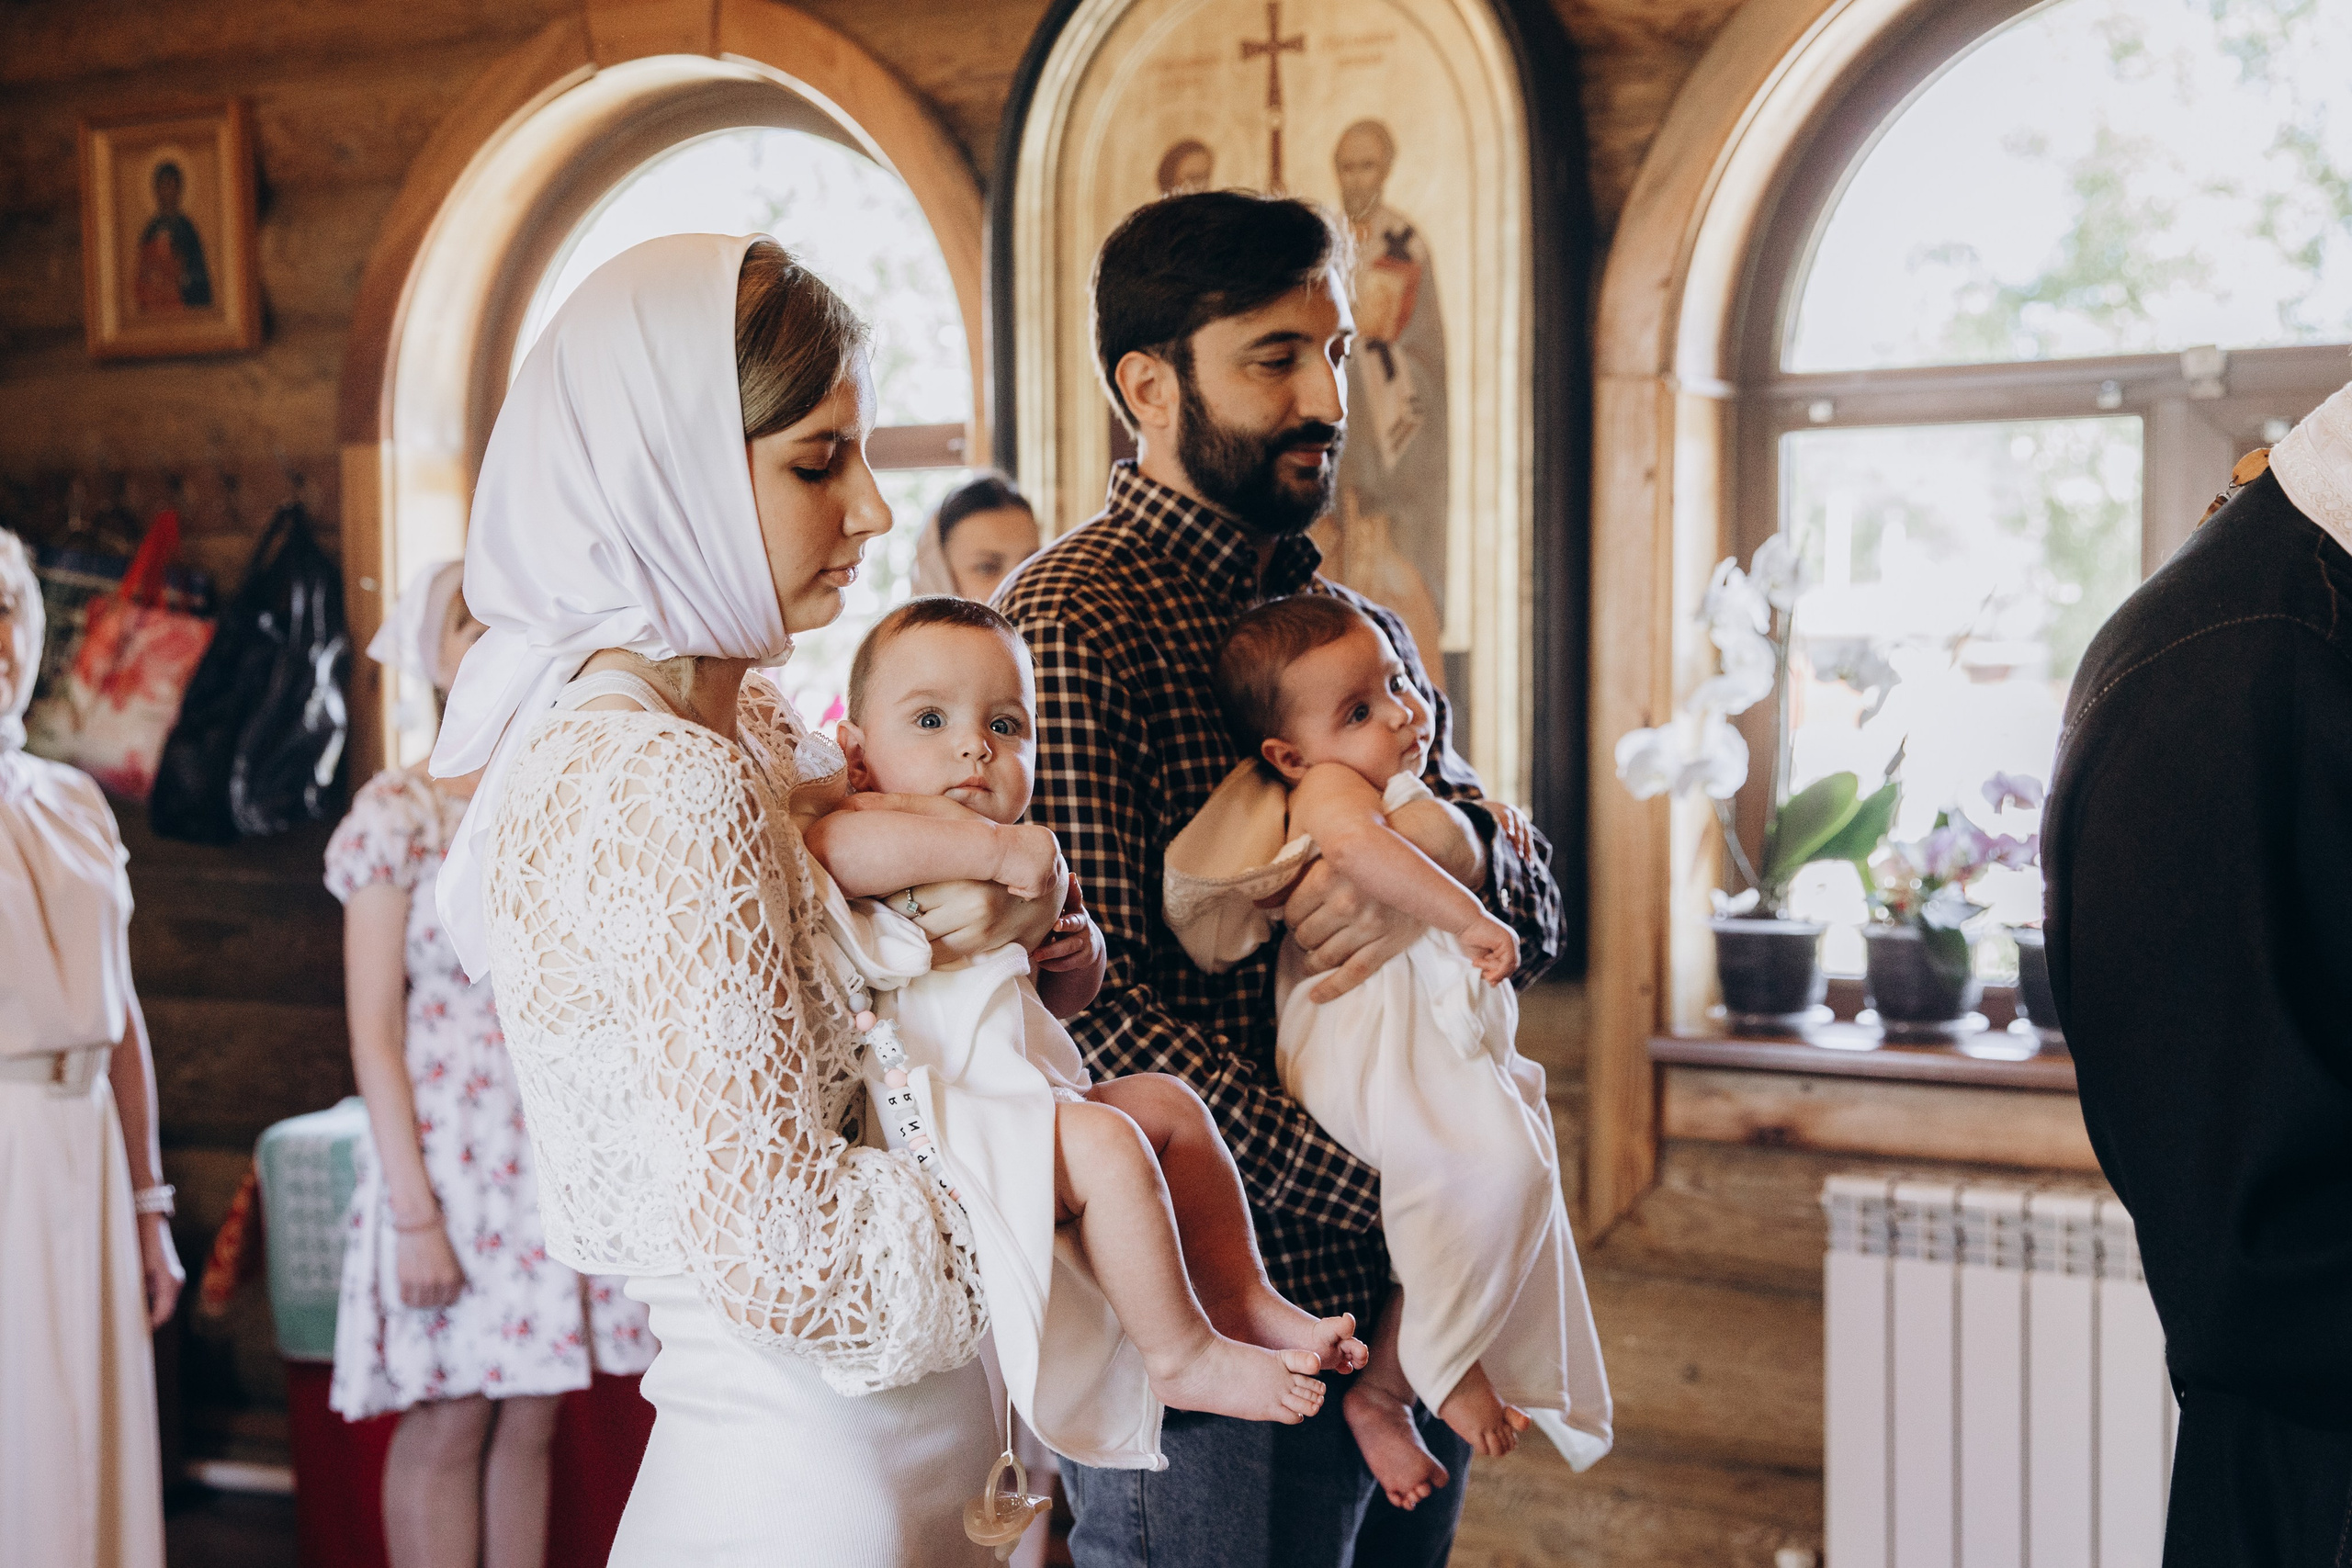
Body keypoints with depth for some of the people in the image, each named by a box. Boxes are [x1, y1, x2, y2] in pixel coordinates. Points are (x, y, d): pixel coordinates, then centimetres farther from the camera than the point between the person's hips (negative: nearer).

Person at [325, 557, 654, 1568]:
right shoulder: (400, 811, -6)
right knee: (448, 1419, 1)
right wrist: (412, 1209, -14)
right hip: (449, 1140, -4)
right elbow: (373, 1035, -8)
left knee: (534, 1417, 8)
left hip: (562, 1142, 5)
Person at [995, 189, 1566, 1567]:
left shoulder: (1366, 628, 16)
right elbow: (1097, 1013, -19)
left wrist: (1453, 848, -14)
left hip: (1413, 1309, 8)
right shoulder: (1073, 621, -12)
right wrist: (1383, 1195, -21)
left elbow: (1542, 911, 9)